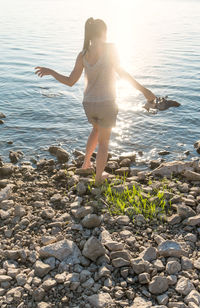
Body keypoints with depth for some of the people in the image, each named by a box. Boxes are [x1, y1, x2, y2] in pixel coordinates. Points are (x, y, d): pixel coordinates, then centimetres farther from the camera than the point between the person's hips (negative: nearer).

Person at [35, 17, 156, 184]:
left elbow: (70, 81, 1)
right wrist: (143, 89, -19)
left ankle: (86, 162, 40)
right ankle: (98, 177, 30)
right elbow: (121, 72, -20)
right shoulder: (110, 48, -9)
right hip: (106, 103, -4)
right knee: (103, 141, 17)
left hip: (88, 104, 4)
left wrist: (49, 71, 15)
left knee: (97, 129, 36)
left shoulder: (82, 54, 1)